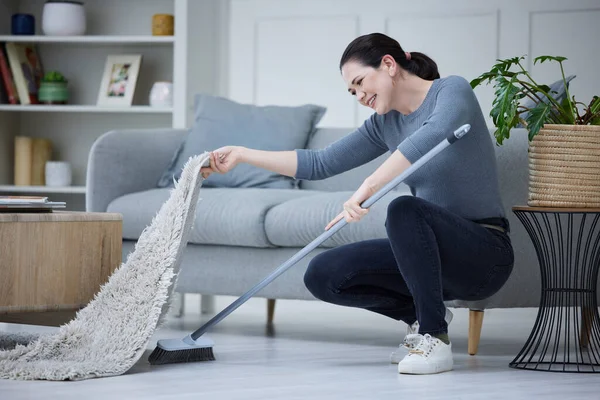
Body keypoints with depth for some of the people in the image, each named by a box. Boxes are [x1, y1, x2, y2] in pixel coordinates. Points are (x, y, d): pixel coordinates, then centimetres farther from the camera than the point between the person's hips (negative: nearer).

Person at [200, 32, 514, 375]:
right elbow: (319, 164, 12)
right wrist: (242, 155, 7)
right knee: (322, 275, -8)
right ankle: (421, 316, 10)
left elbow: (433, 136, -34)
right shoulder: (385, 124, 11)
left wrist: (368, 188, -40)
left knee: (404, 209, -36)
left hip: (484, 252, -7)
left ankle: (434, 338, -24)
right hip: (434, 251, 7)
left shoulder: (452, 90, -11)